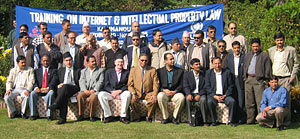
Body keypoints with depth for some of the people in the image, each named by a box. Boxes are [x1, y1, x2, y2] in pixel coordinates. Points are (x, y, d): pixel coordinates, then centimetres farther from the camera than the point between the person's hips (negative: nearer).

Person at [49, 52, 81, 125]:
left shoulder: (78, 70, 17)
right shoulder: (60, 70, 26)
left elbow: (80, 83, 8)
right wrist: (58, 85, -4)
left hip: (74, 89, -2)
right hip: (61, 89, 2)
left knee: (65, 86, -36)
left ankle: (55, 104, -48)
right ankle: (62, 118, -41)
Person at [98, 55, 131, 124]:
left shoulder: (126, 72, 11)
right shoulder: (108, 72, 12)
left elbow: (128, 85, 1)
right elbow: (106, 85, 4)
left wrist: (119, 91, -15)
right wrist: (113, 92, -14)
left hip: (121, 93, -1)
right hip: (110, 93, 1)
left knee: (128, 94, -34)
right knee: (101, 94, -28)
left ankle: (123, 116, -24)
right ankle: (108, 116, -21)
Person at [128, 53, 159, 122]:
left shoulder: (153, 70, 7)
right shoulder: (133, 70, 9)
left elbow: (156, 84, 2)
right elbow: (130, 85, 4)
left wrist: (154, 94, -16)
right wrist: (133, 93, -15)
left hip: (148, 93, 0)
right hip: (137, 93, 0)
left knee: (153, 101, -30)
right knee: (132, 100, -30)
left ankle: (149, 117, -3)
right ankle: (136, 117, -4)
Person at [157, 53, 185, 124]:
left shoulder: (180, 71, 10)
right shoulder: (160, 71, 10)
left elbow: (181, 85, 4)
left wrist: (174, 91, -14)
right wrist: (164, 90, -14)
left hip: (175, 93, 0)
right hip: (164, 92, 0)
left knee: (181, 97, -33)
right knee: (160, 96, -34)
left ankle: (175, 117, -12)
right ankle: (166, 117, -17)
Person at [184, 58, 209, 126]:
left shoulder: (204, 74, 7)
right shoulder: (187, 74, 7)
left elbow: (205, 87, 2)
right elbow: (186, 86, -1)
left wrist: (199, 95, -16)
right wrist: (189, 94, -23)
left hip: (200, 94, 0)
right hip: (191, 93, 0)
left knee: (203, 99, -33)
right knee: (188, 99, -33)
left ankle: (205, 121, -25)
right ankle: (190, 120, -28)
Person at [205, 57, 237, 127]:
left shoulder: (227, 72, 8)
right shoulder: (208, 73, 7)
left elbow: (231, 86, 6)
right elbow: (207, 86, 1)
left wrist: (225, 95, -9)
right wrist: (215, 96, -12)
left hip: (224, 95, 1)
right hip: (213, 95, 0)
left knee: (232, 101, -28)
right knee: (210, 102, -32)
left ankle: (231, 121, -13)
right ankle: (213, 121, -16)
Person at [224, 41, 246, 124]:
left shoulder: (244, 57, 5)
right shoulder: (228, 58, 14)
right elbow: (226, 70, 13)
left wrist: (245, 79, -6)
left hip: (240, 80, -2)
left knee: (241, 100, -5)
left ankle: (242, 118, -1)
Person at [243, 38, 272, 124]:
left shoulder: (264, 56, 2)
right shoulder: (247, 55, 18)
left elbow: (268, 69, 1)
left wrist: (266, 80, -5)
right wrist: (245, 77, 15)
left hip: (259, 80, -5)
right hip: (248, 79, 5)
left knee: (260, 101, -7)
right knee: (249, 101, 7)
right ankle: (250, 120, 14)